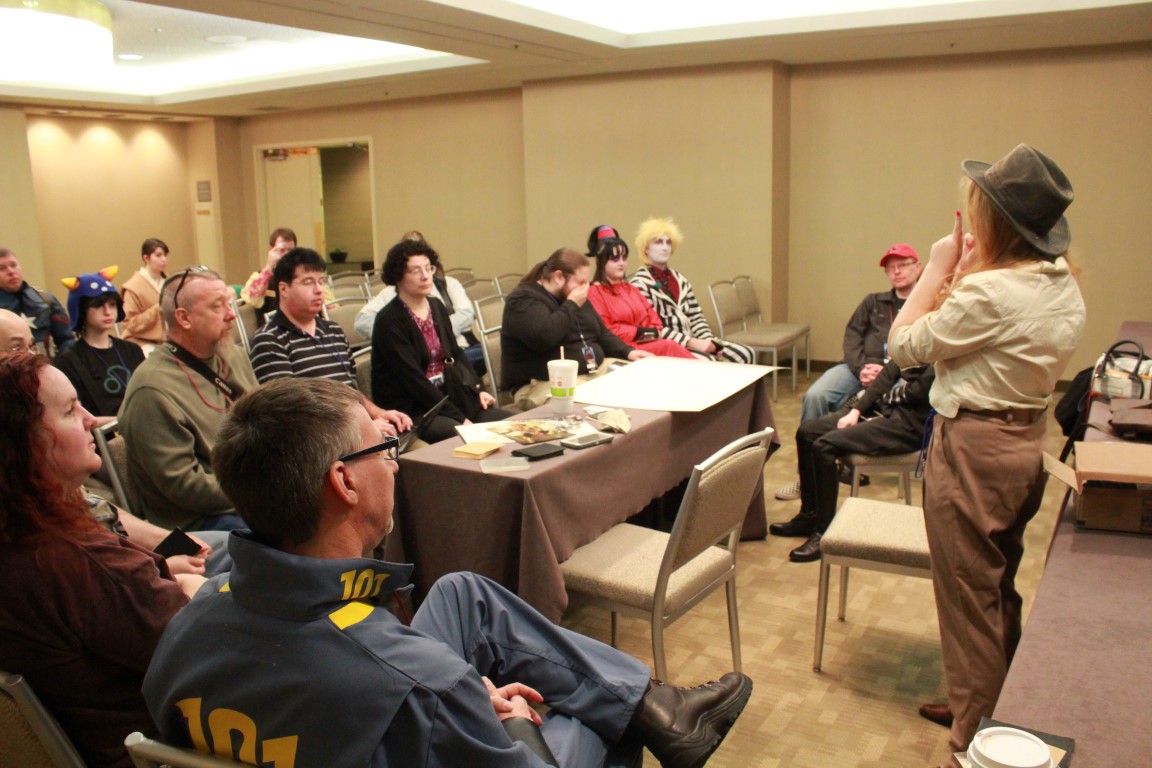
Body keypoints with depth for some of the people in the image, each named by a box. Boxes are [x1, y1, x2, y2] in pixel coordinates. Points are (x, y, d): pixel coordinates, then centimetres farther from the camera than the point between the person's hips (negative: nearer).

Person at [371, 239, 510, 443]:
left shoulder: (437, 307, 13)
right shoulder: (389, 321, -12)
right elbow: (413, 378, -17)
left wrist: (478, 389, 2)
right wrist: (458, 417, -20)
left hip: (448, 395, 7)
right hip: (410, 409, -7)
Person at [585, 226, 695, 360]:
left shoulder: (632, 289, 26)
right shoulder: (594, 292, 0)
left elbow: (653, 319, 19)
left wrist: (653, 333, -5)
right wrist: (639, 332, -11)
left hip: (649, 343, 7)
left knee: (676, 347, -24)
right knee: (669, 347, -27)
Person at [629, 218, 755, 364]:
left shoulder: (680, 280, 20)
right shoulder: (639, 284, -5)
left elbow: (696, 317, 17)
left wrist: (709, 341, -3)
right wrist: (692, 343, -19)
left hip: (693, 341, 8)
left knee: (745, 354, -6)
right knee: (706, 361, -34)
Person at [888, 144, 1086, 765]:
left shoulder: (990, 293, -25)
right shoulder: (1064, 288, 3)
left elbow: (904, 345, -15)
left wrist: (939, 268, -9)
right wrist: (963, 275, 3)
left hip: (972, 449, -9)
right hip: (1027, 441, 9)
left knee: (969, 601, 6)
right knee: (1001, 591, 24)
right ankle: (1002, 713, 42)